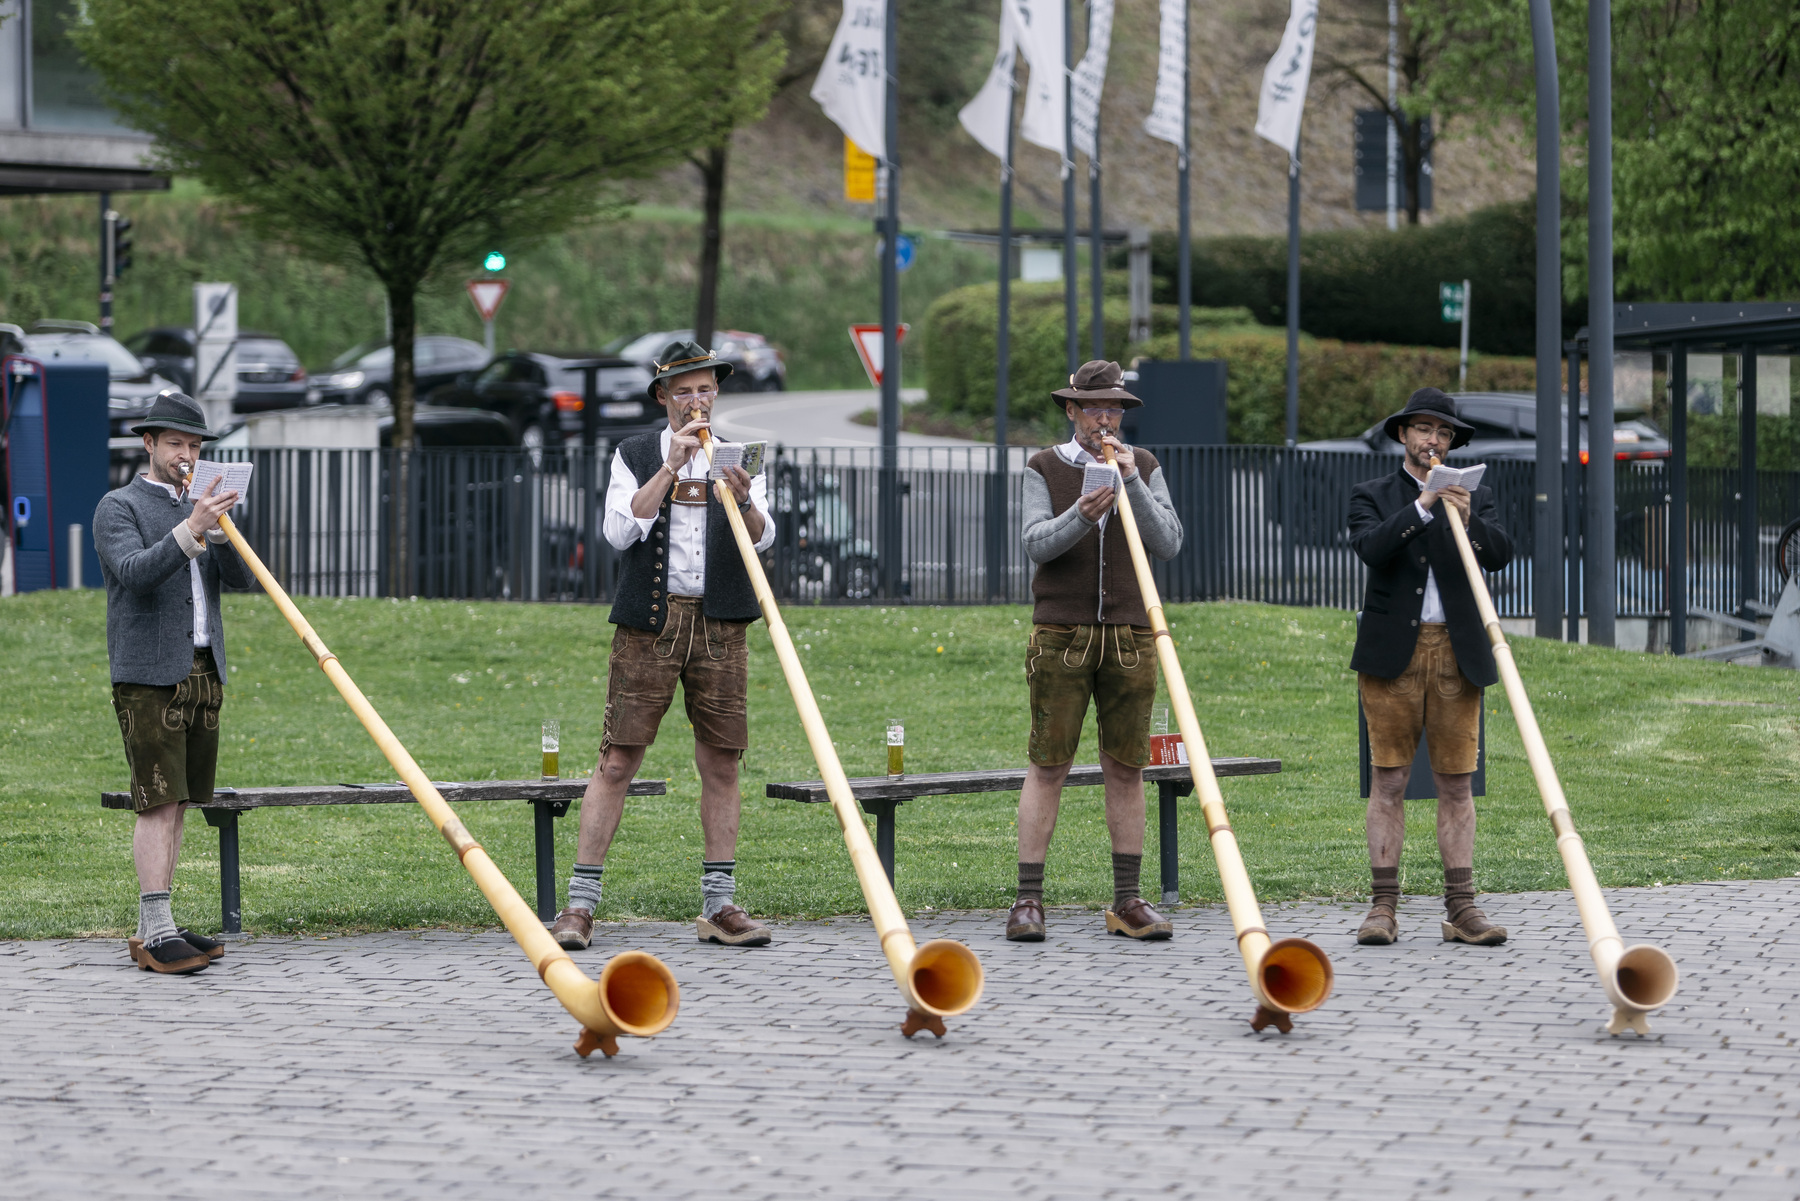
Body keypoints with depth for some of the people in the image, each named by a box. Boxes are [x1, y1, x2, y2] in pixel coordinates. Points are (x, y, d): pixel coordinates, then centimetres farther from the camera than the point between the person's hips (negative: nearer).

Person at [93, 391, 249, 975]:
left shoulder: (198, 507, 19)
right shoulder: (119, 507, -1)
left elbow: (239, 577, 7)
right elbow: (134, 572, -18)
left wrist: (220, 528, -12)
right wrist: (190, 530, -30)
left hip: (203, 673, 7)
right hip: (149, 678, -7)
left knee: (176, 803, 6)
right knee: (158, 803, -13)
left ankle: (157, 928, 8)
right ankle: (155, 934, -17)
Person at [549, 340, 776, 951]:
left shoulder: (738, 458, 11)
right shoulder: (634, 455, 8)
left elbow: (762, 538, -3)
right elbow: (619, 530, -8)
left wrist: (744, 500, -24)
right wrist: (672, 468, -14)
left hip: (720, 626, 2)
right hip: (649, 625, -2)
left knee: (721, 765, 3)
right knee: (617, 762, -5)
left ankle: (719, 907, 8)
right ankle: (580, 905, -5)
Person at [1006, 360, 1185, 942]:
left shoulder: (1144, 467, 10)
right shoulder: (1044, 469, 6)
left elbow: (1169, 543, -1)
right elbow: (1037, 543, -8)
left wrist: (1132, 482, -11)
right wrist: (1080, 516, -26)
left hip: (1129, 635, 2)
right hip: (1061, 633, -2)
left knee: (1126, 767, 3)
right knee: (1048, 764, -5)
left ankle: (1127, 902, 7)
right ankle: (1028, 899, -3)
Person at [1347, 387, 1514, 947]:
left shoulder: (1476, 498, 14)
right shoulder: (1373, 497, 9)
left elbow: (1501, 555, -3)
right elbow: (1370, 547, -12)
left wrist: (1468, 519, -21)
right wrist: (1422, 508, -22)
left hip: (1457, 653, 2)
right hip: (1392, 653, -2)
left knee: (1456, 783, 1)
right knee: (1388, 780, -3)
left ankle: (1460, 907, 2)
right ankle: (1384, 906, -1)